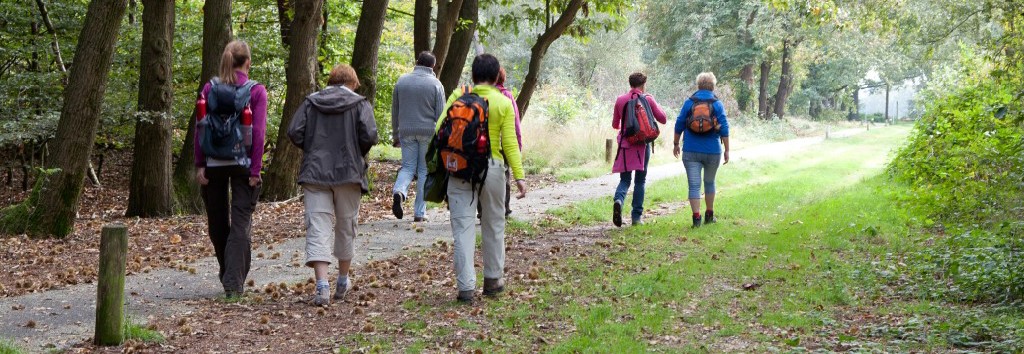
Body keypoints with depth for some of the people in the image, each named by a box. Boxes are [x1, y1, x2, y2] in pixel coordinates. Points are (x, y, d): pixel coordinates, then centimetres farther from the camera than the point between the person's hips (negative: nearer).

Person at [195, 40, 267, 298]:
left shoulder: (210, 88, 1)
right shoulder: (257, 91, -5)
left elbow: (200, 129, -2)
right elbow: (259, 133, -10)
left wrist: (200, 165, 1)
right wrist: (255, 170, -8)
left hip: (213, 163, 2)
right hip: (242, 164, -2)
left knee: (217, 221, 16)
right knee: (241, 224, 0)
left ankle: (227, 274, 30)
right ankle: (234, 282, -7)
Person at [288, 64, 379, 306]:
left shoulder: (311, 102, 8)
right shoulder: (360, 104, 2)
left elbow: (294, 132, -2)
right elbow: (369, 135, -12)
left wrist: (310, 150, 15)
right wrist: (359, 154, 8)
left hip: (315, 172, 1)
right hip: (348, 173, 0)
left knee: (318, 230, -4)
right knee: (346, 228, 16)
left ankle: (322, 286, -17)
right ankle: (343, 282, 29)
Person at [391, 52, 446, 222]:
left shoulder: (401, 81, 6)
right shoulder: (435, 84, -3)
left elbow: (395, 111, 10)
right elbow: (441, 114, -6)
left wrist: (395, 135, 18)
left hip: (406, 132, 2)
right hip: (428, 132, -2)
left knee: (408, 167, 10)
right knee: (425, 170, 6)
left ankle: (399, 191, -22)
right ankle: (419, 212, 7)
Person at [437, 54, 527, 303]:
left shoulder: (458, 96, 2)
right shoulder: (504, 103, -1)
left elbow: (441, 130, -6)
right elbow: (510, 143, -5)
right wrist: (519, 176, -4)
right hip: (492, 168, 0)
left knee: (463, 229, 2)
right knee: (493, 227, 16)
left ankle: (466, 287, -2)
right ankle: (492, 280, 26)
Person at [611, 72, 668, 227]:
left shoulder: (620, 100, 3)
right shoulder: (648, 99, -2)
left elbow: (615, 125, 12)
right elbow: (663, 119, 4)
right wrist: (655, 105, 19)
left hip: (625, 144, 1)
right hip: (642, 144, -1)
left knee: (625, 179, 7)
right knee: (640, 180, 9)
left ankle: (618, 200, -25)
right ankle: (637, 216, 7)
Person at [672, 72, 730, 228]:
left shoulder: (689, 103, 1)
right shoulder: (717, 104, -1)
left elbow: (679, 125, 4)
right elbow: (724, 129, -3)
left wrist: (676, 144, 15)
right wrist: (726, 150, 2)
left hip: (691, 151, -1)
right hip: (712, 151, 1)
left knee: (694, 185, -1)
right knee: (709, 183, 18)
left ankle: (696, 217, -11)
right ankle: (709, 215, 26)